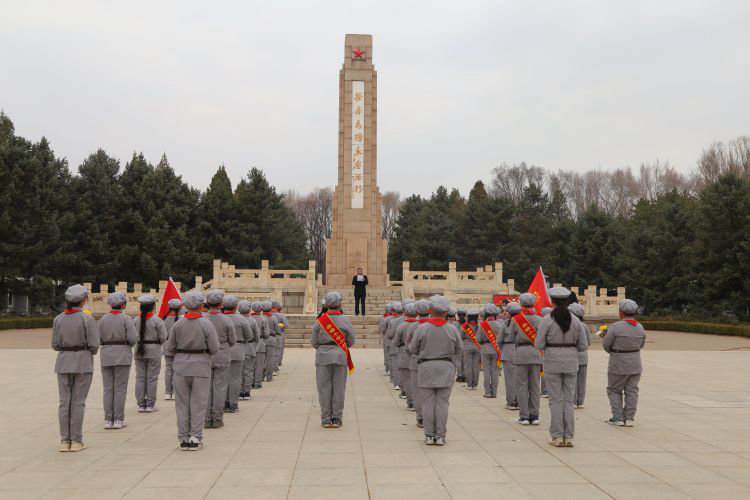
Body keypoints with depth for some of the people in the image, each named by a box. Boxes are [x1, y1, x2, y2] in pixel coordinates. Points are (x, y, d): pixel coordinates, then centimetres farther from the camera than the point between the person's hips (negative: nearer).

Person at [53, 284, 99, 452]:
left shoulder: (58, 319, 0)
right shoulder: (87, 319, -11)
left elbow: (55, 345, 4)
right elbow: (94, 345, -10)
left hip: (63, 361, 3)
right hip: (83, 362, -3)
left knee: (64, 401, 8)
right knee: (78, 402, 2)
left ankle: (64, 441, 8)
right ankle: (76, 441, 4)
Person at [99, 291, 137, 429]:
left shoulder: (103, 319, 3)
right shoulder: (126, 319, -8)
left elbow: (99, 339, -2)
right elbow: (133, 338, -13)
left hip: (106, 355, 3)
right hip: (122, 355, -3)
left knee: (108, 388, 7)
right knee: (120, 388, 1)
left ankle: (108, 420, 8)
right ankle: (118, 419, 2)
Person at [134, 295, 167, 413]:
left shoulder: (136, 320, -2)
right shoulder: (157, 320, -10)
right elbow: (163, 338, -9)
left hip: (139, 351, 3)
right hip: (154, 351, -3)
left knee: (140, 378, 8)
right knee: (152, 378, 3)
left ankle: (141, 404, 10)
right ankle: (150, 404, 5)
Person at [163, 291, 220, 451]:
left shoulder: (178, 324, -1)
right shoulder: (206, 324, -9)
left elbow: (169, 349, 0)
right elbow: (215, 349, -10)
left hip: (181, 367, 3)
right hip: (201, 367, -2)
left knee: (182, 404, 10)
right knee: (198, 404, 6)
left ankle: (183, 439, 14)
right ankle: (195, 439, 7)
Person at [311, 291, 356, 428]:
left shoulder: (320, 321, -3)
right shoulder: (345, 320, -3)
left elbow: (313, 342, 1)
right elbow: (351, 342, 2)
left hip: (323, 356, 0)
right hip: (340, 356, 0)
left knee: (324, 388, 6)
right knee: (338, 388, 6)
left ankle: (326, 419, 8)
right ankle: (337, 418, 9)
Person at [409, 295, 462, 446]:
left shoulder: (422, 328, -9)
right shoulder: (452, 330, -5)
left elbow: (412, 349, -2)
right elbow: (459, 349, 6)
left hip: (426, 367, -1)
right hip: (446, 367, 1)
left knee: (428, 403, 6)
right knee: (442, 402, 5)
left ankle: (429, 435, 10)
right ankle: (440, 435, 7)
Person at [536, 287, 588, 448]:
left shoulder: (547, 320, -9)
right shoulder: (575, 320, 1)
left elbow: (539, 345, -9)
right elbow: (583, 346, 2)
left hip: (552, 362, -3)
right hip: (571, 362, 3)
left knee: (556, 400, 4)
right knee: (569, 399, 10)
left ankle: (557, 436, 5)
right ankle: (569, 436, 10)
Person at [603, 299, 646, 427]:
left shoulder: (616, 327, -18)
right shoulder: (640, 327, -1)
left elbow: (606, 345, -10)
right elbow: (641, 345, 12)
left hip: (618, 365, -5)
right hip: (635, 364, 5)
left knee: (614, 390, 8)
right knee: (631, 391, 9)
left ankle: (618, 418, 5)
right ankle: (629, 418, 8)